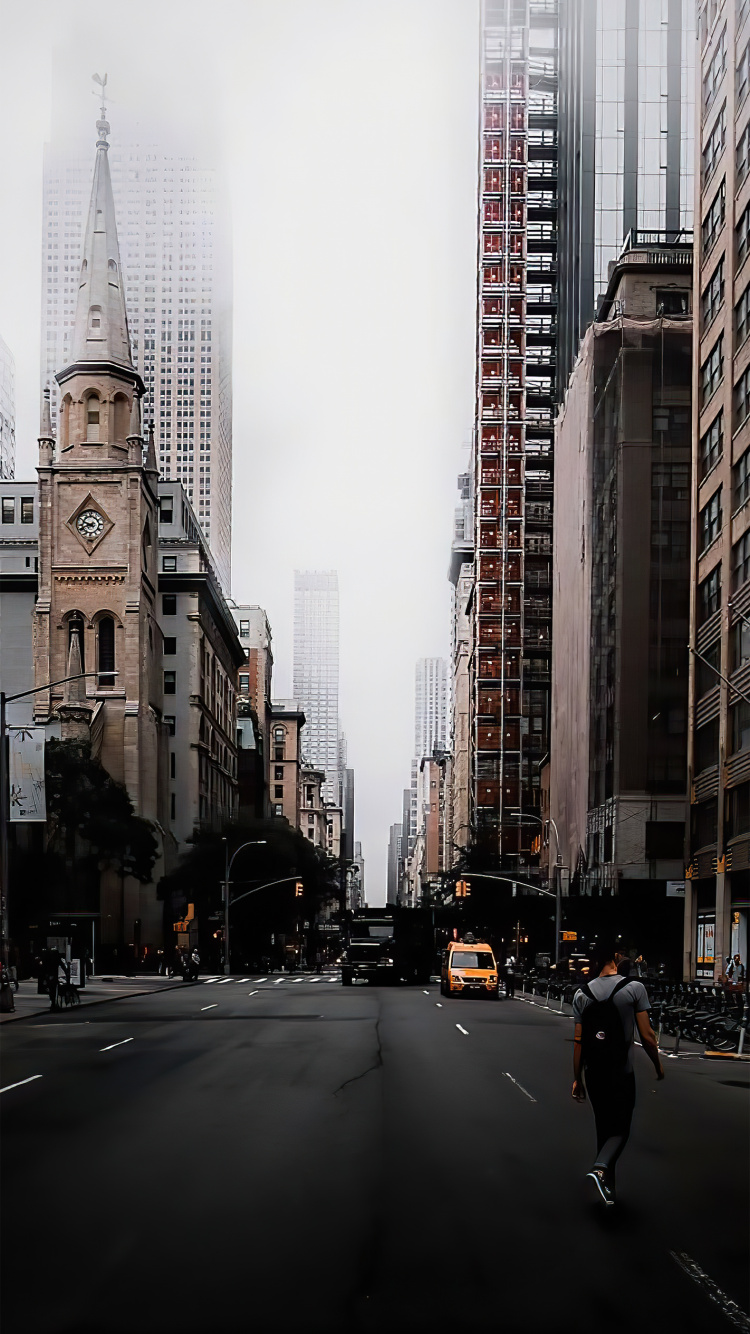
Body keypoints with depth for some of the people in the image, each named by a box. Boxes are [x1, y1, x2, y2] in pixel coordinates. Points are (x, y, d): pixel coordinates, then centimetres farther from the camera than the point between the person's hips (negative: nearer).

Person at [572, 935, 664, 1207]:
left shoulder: (582, 994, 1)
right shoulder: (634, 988, -9)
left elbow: (578, 1040, 3)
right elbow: (646, 1036, -9)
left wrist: (577, 1078, 10)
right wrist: (658, 1065, 7)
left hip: (593, 1073, 4)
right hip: (622, 1072, -4)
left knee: (604, 1127, 18)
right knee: (620, 1129, 5)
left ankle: (607, 1187, 23)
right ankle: (600, 1168, -21)